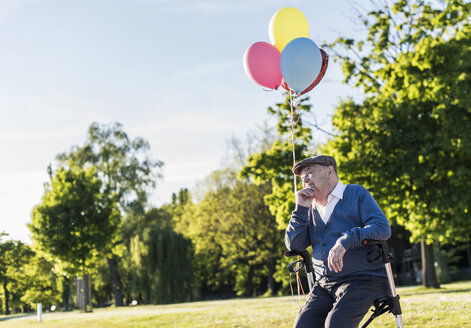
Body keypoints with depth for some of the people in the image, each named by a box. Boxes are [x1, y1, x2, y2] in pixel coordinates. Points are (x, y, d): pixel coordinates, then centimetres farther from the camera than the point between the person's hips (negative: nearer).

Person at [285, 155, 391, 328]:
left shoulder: (357, 194, 1)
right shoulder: (311, 210, 17)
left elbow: (383, 228, -13)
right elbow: (294, 245, 7)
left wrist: (346, 241, -27)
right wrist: (301, 208, -1)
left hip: (363, 280, -6)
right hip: (324, 284, 6)